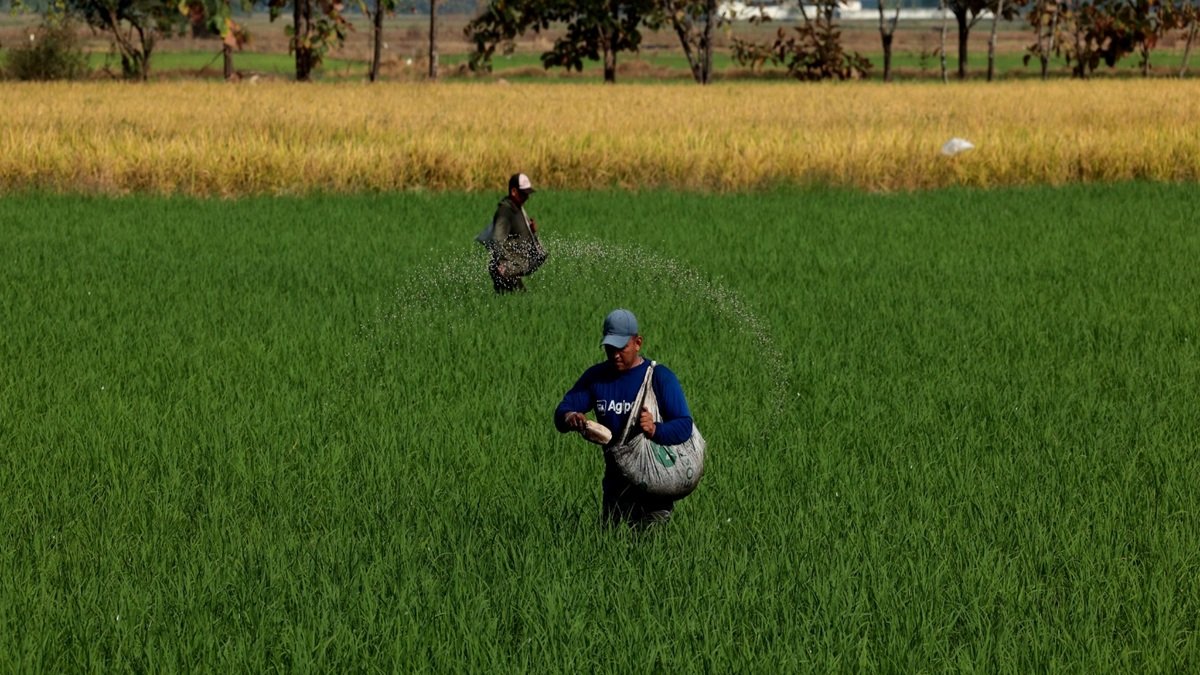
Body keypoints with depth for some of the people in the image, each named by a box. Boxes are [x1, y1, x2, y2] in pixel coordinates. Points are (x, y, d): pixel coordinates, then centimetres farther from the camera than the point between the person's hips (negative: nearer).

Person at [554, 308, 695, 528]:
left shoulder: (660, 377, -8)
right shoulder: (596, 376, 6)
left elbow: (684, 426, -14)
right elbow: (563, 410, 0)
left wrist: (656, 430, -36)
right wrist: (569, 417, -26)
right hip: (615, 482, 4)